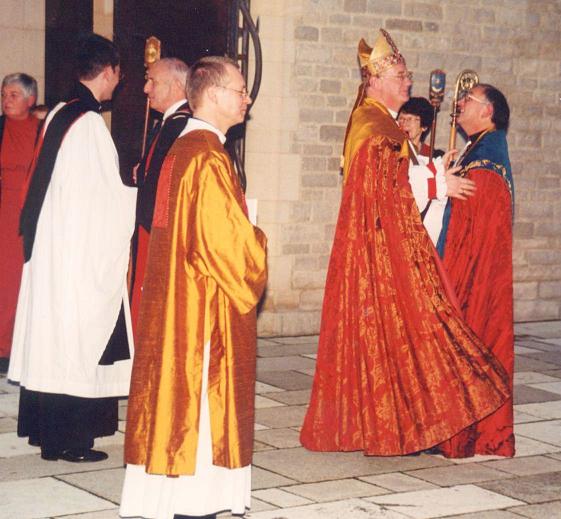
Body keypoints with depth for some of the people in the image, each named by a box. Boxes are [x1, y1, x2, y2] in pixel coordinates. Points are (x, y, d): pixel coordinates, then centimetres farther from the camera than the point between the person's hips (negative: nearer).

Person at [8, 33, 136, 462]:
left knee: (51, 337, 13)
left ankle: (43, 429, 22)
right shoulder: (90, 122, -16)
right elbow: (106, 195, -16)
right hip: (82, 252, -9)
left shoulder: (58, 116, 9)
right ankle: (70, 439, 3)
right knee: (77, 342, -2)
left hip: (50, 245, 9)